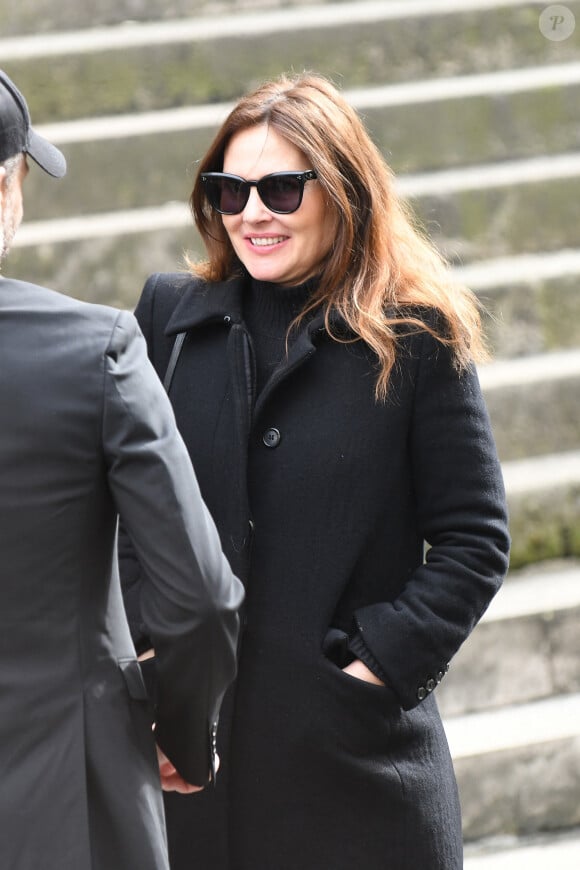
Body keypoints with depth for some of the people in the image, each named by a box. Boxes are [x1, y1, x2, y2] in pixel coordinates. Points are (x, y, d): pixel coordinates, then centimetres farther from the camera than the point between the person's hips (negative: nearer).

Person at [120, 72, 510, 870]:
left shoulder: (418, 338, -2)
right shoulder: (170, 314, 7)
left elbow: (474, 541, -1)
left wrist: (384, 661, -10)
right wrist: (144, 648, -2)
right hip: (190, 734, 3)